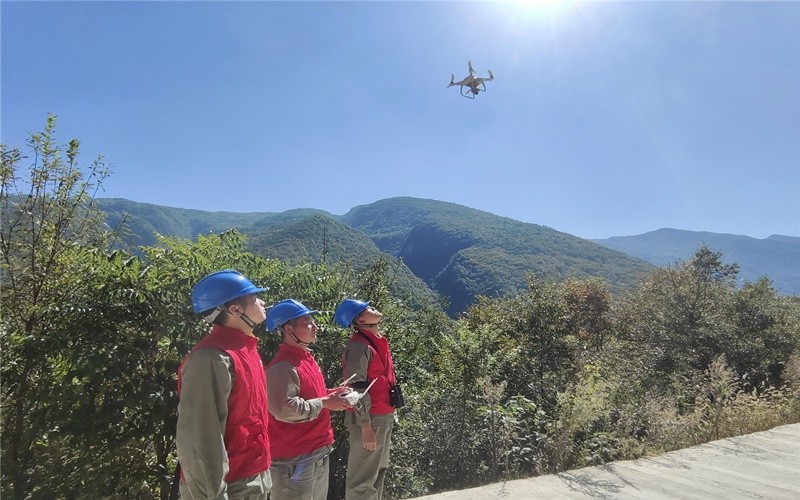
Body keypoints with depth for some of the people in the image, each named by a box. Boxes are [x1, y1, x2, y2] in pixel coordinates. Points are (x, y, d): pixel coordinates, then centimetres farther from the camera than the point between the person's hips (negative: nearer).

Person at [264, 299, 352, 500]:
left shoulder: (306, 358, 10)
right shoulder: (283, 366, -22)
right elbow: (284, 409, -30)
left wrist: (329, 394, 3)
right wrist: (325, 403, -21)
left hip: (318, 451, 10)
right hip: (294, 458, -10)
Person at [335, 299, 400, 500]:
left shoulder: (378, 342, 12)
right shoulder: (359, 346, -17)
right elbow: (357, 390, -21)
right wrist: (365, 427, -22)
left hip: (384, 418, 9)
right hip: (369, 420, -9)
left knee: (378, 474, 20)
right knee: (363, 479, 1)